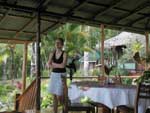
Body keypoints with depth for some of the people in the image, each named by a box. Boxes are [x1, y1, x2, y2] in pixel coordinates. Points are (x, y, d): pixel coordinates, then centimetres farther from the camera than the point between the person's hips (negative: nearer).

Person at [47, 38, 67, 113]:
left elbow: (63, 65, -19)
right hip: (53, 75, 5)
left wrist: (53, 64, -7)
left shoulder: (64, 54, -8)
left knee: (59, 96, -8)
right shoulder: (52, 54, 7)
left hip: (61, 75, -5)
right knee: (54, 96, 8)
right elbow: (48, 64, 0)